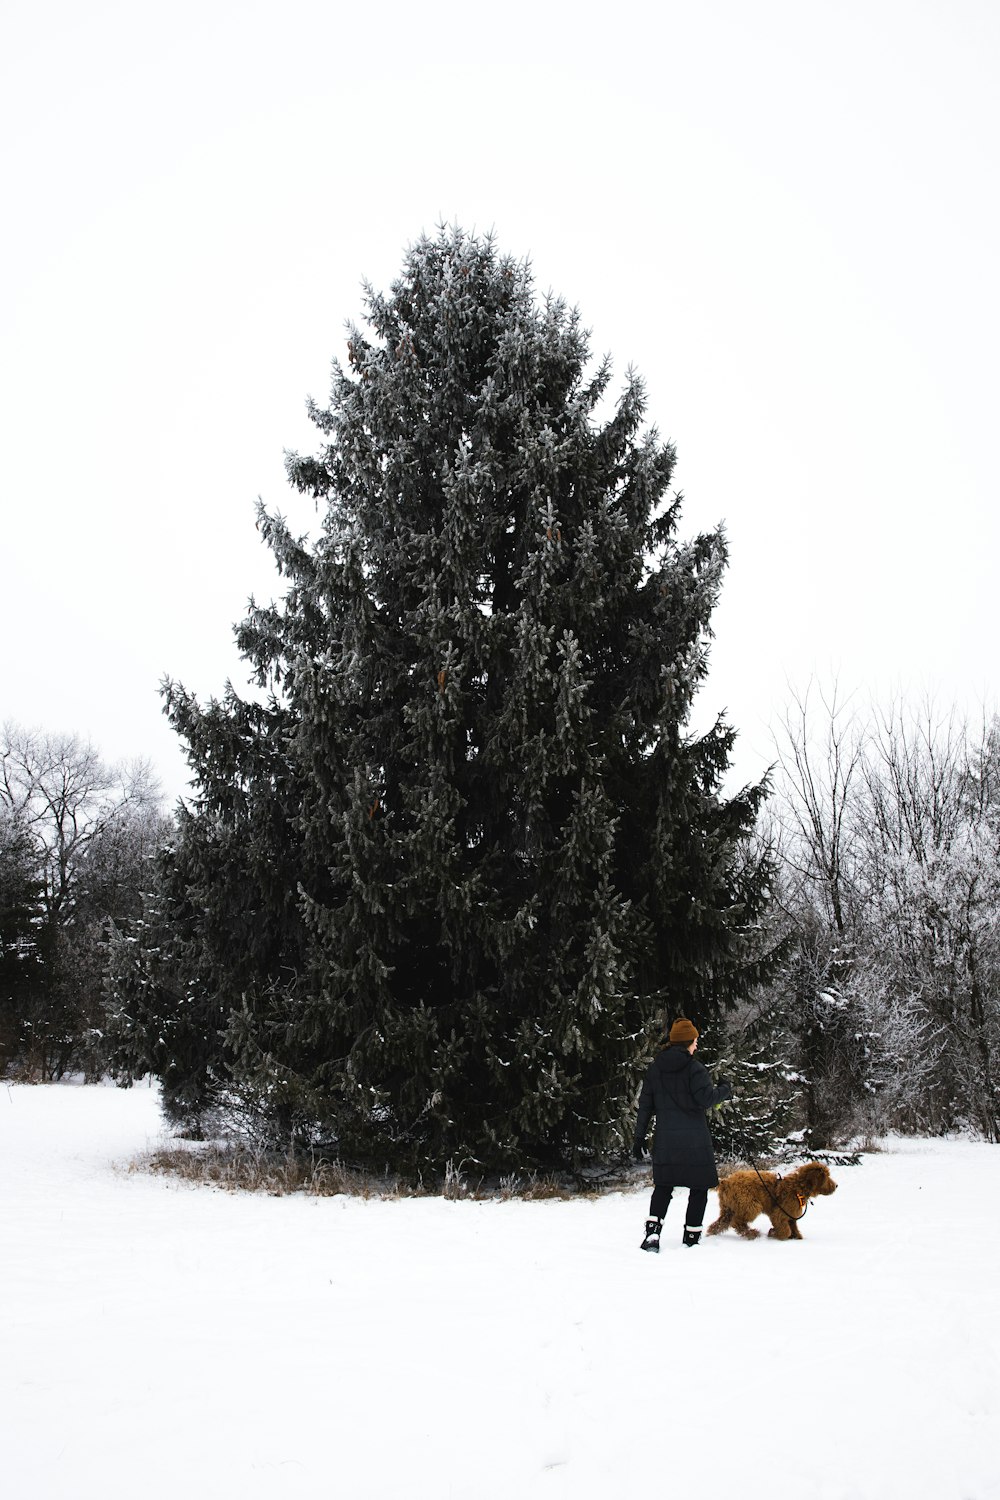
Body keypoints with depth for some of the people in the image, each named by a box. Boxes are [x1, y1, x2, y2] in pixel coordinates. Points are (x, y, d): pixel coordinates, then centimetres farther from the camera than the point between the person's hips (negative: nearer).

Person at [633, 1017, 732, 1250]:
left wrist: (639, 1137, 13)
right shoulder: (694, 1068, -9)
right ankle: (691, 1238, 9)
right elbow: (706, 1099, -15)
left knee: (663, 1186, 14)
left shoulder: (655, 1067, 8)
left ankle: (652, 1231, -4)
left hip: (665, 1139, 5)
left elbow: (645, 1104, 9)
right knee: (699, 1186, 9)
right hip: (694, 1139, -5)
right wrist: (724, 1089, 4)